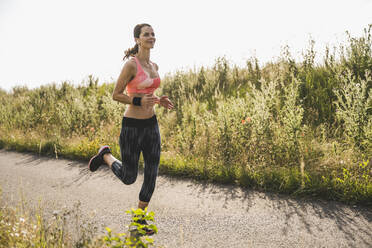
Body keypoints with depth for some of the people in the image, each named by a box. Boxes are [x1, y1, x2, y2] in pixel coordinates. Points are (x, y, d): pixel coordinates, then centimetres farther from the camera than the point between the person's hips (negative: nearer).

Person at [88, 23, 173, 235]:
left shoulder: (154, 66, 9)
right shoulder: (131, 64, -14)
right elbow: (116, 95, -11)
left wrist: (160, 100, 2)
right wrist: (140, 102, -24)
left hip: (151, 124, 7)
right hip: (132, 126, -7)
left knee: (152, 174, 5)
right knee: (129, 177, 6)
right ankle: (105, 155, 36)